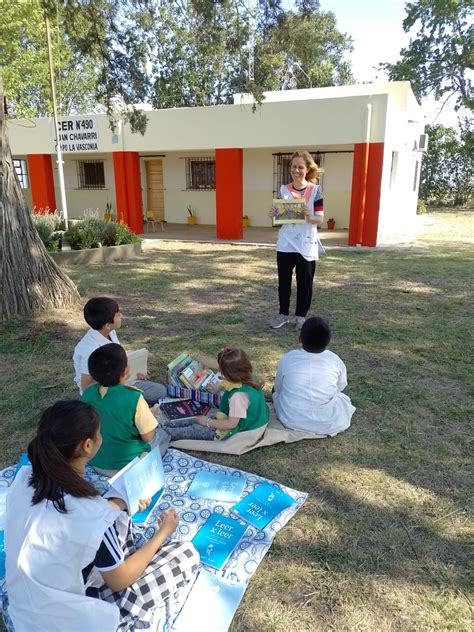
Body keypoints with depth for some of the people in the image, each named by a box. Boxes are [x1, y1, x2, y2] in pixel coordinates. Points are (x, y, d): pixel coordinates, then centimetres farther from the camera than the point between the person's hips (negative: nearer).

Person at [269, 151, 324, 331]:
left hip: (307, 244, -2)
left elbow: (320, 219, -6)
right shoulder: (284, 189, 4)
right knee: (283, 280, 10)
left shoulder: (316, 190, -5)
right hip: (285, 243, 3)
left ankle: (300, 316, 20)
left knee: (305, 282, 5)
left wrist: (309, 217, -26)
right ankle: (283, 313, 25)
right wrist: (274, 214, -12)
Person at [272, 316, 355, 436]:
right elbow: (341, 387, 10)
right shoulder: (335, 360, -8)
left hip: (291, 421, 0)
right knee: (343, 397, 28)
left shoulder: (288, 358, -8)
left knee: (277, 391, 28)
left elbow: (278, 388, 6)